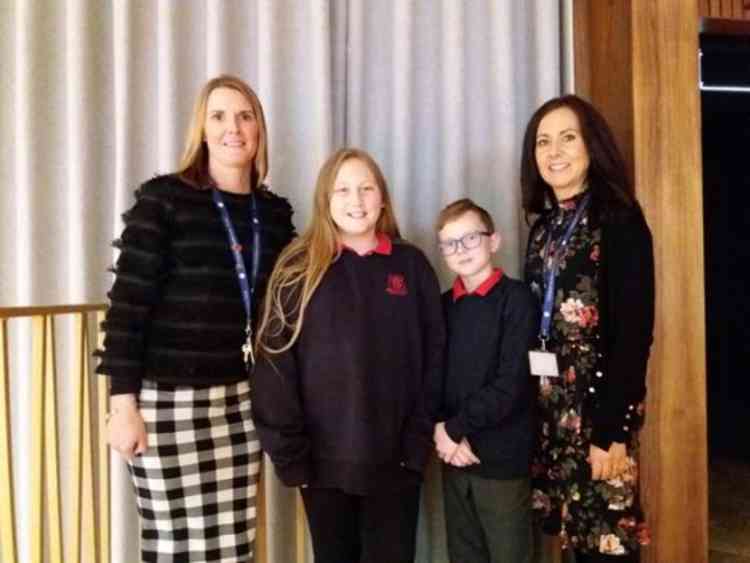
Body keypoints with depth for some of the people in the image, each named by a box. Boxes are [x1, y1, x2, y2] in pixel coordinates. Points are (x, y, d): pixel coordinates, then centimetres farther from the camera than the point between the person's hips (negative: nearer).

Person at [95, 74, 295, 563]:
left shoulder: (275, 212, 9)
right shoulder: (163, 198, -5)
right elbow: (127, 303, -8)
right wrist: (124, 402, -11)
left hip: (242, 400, 4)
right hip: (170, 400, -4)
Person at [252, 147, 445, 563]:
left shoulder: (412, 265, 4)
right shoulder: (298, 269, -2)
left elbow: (434, 357, 2)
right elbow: (274, 365, -6)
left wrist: (419, 441, -5)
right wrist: (289, 454, -10)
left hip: (395, 459, 1)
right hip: (323, 460, -1)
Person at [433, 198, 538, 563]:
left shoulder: (516, 299, -9)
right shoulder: (444, 305, 9)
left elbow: (511, 385, -15)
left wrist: (455, 427, -10)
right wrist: (442, 431, -10)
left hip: (502, 458, -5)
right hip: (454, 455, 5)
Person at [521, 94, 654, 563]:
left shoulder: (619, 218, -9)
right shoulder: (545, 226, 11)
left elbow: (635, 331, -15)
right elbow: (539, 323, 11)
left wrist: (612, 429, -18)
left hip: (601, 405, -6)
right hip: (550, 406, 6)